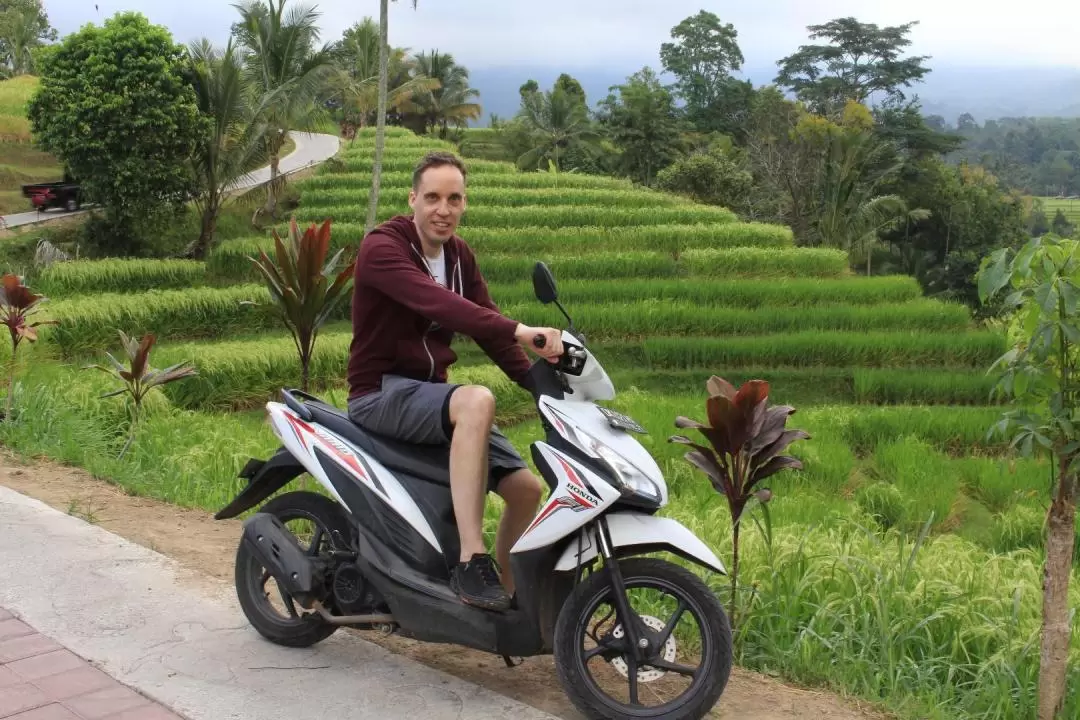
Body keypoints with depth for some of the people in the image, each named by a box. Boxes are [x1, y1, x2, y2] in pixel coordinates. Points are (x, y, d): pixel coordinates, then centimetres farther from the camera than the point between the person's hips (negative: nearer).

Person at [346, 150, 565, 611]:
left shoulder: (459, 256, 10)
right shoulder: (382, 247, -15)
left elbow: (487, 325, 6)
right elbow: (436, 302, -33)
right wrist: (520, 331, -45)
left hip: (428, 391, 8)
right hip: (380, 393, -8)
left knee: (526, 486, -2)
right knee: (477, 400, -37)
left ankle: (506, 595, 18)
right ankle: (471, 563, -37)